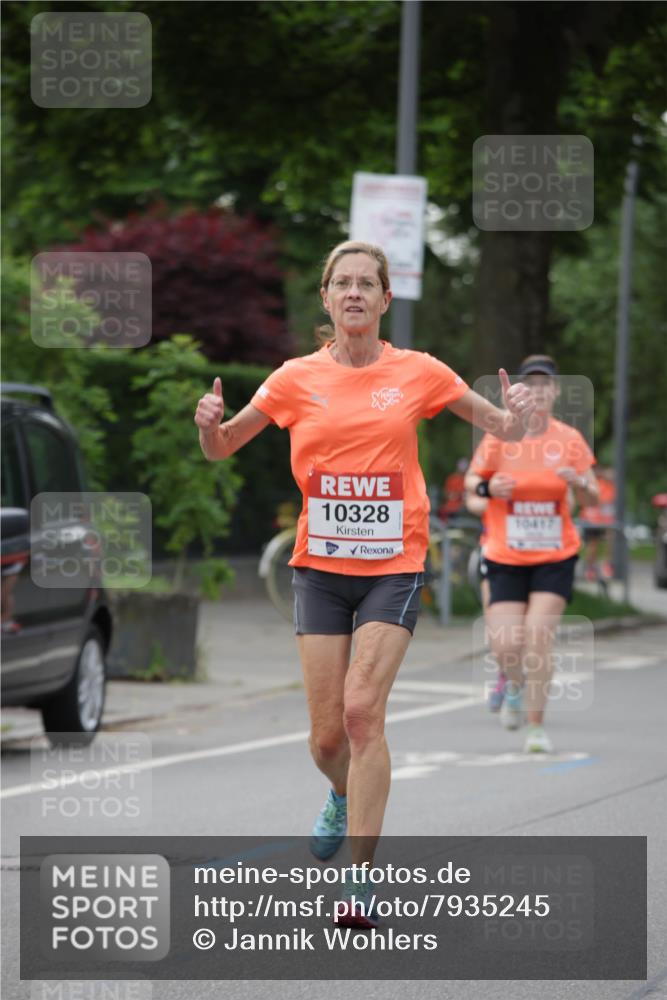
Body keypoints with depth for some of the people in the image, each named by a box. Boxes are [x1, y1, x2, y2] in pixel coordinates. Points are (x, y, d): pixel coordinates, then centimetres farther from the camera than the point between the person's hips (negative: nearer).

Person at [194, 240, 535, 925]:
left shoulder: (418, 374, 0)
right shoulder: (297, 379, 2)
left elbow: (501, 428, 10)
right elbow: (221, 448, 12)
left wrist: (515, 418, -14)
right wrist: (210, 424, -12)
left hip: (393, 566, -2)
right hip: (320, 567, 2)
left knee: (362, 710, -17)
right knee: (326, 735, 2)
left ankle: (362, 877, -13)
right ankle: (343, 799, 39)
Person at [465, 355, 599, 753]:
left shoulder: (570, 440, -2)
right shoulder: (499, 436, -3)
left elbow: (593, 498, 3)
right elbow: (471, 481, 8)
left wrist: (578, 484, -19)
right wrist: (488, 488, -15)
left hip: (555, 558, 0)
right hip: (506, 557, 0)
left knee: (539, 636, -15)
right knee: (506, 645, -9)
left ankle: (537, 726, 0)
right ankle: (515, 687, 28)